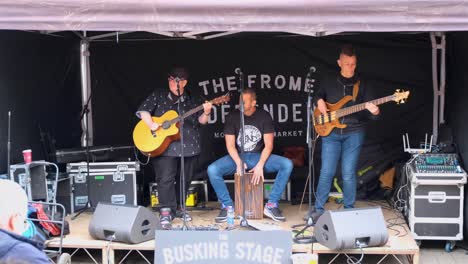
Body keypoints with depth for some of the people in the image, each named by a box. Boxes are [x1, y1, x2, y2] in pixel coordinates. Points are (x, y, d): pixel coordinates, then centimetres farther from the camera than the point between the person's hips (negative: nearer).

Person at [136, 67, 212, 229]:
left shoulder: (192, 100, 11)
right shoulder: (158, 96, 6)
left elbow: (201, 121, 8)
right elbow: (143, 110, 0)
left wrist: (206, 113, -13)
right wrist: (151, 124, -17)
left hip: (189, 147, 3)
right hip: (163, 146, -3)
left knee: (184, 180, 9)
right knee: (165, 179, -11)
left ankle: (177, 209, 24)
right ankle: (166, 212, -7)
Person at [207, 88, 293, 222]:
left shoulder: (264, 116, -4)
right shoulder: (232, 117, -4)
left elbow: (268, 145, -8)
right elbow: (230, 145, -7)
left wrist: (260, 165, -24)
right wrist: (239, 163, -25)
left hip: (259, 156, 0)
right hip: (236, 157, 0)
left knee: (287, 164, -25)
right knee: (212, 170, -28)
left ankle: (271, 205, -16)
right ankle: (227, 206, -10)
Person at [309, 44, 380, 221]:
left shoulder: (362, 84, 4)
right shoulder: (328, 81, 7)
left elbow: (367, 112, 1)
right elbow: (317, 95, 22)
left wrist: (374, 111, -21)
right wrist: (319, 101, -1)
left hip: (353, 133, 0)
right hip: (330, 132, 1)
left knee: (348, 174, -1)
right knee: (326, 172, -2)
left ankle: (349, 210, 14)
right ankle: (319, 209, 10)